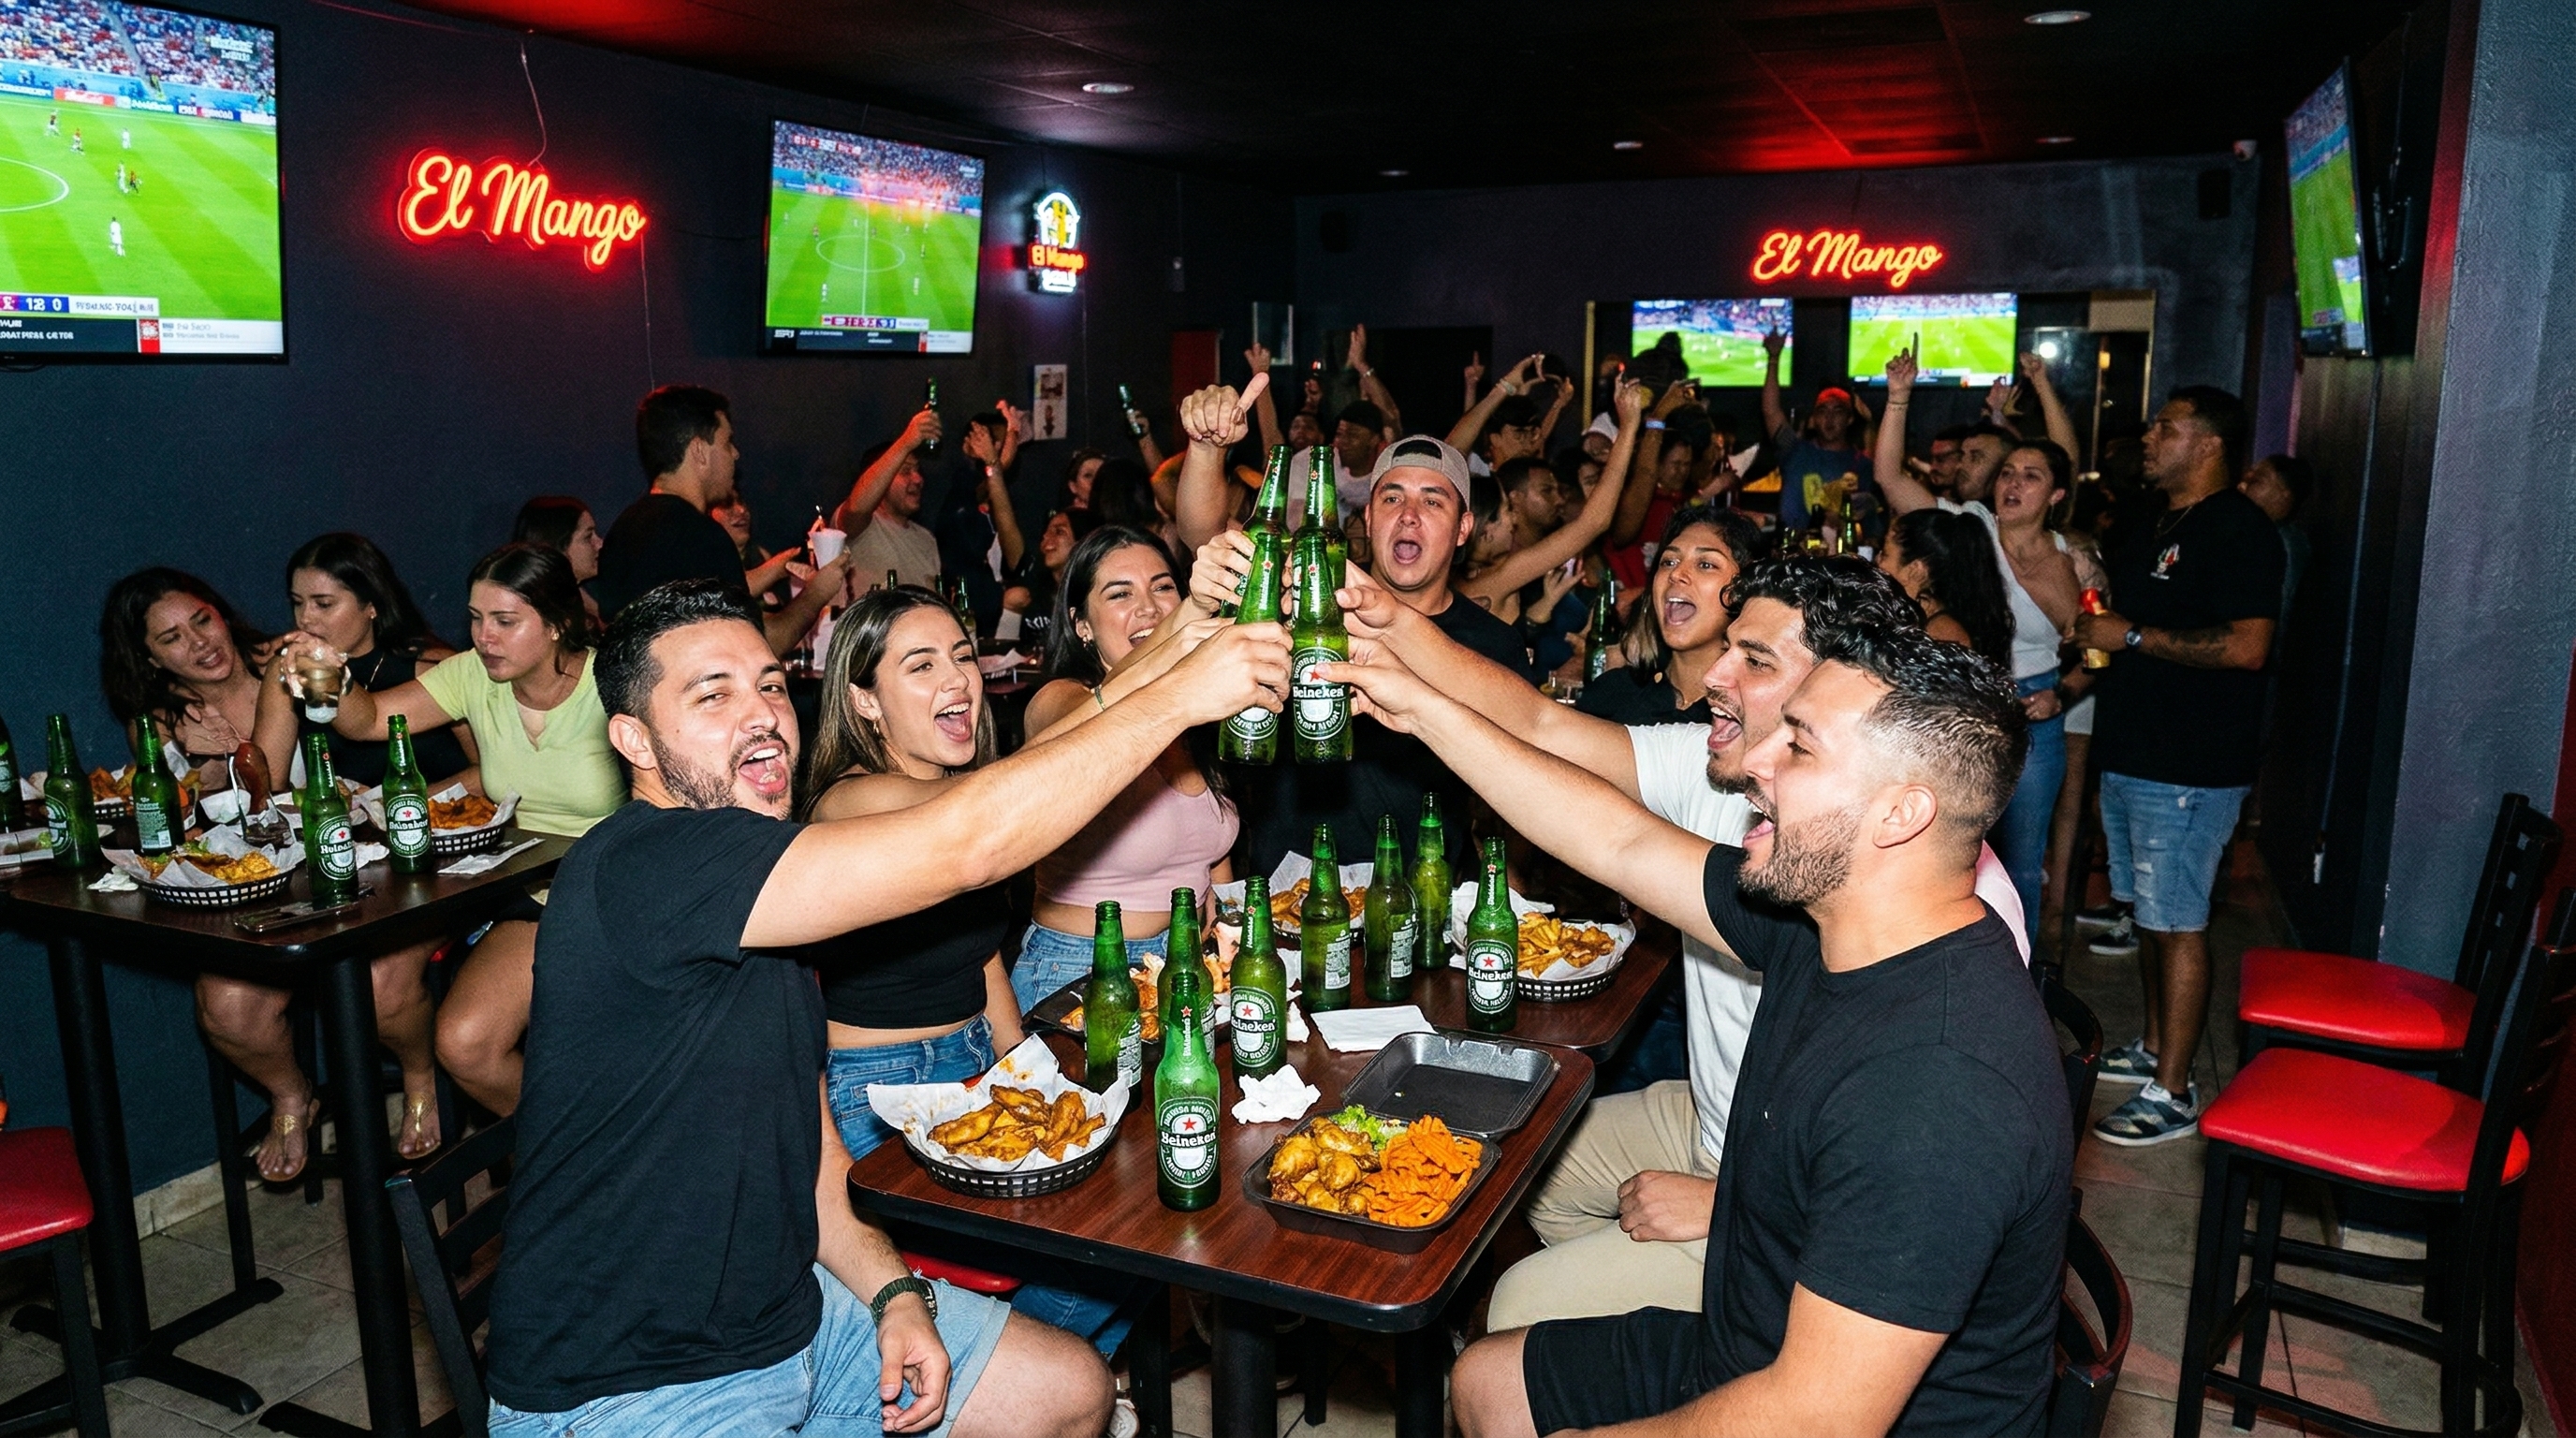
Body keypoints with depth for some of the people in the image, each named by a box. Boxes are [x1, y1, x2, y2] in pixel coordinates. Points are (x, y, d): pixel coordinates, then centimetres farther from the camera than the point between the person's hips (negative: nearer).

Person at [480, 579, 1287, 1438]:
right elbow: (963, 848, -32)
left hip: (791, 1314, 9)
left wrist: (895, 1294, -4)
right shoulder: (638, 869, -26)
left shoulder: (769, 900, 7)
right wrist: (1180, 693, -27)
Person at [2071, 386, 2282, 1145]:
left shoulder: (2238, 530, -13)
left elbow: (2246, 647, -24)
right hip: (2130, 753, 9)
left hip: (2192, 766, -9)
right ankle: (2154, 1047, 31)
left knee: (2176, 922, -4)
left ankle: (2173, 1093, 4)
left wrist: (2133, 636, -19)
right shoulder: (2150, 528, 16)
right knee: (2146, 911, 17)